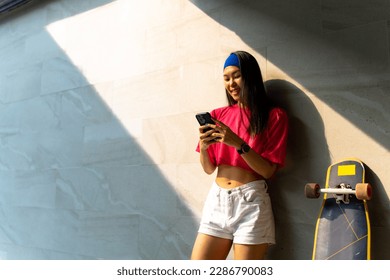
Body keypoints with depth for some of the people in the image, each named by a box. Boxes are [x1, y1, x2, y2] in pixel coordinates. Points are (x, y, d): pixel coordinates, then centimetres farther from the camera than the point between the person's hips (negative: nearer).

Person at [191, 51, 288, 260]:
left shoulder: (274, 116, 0)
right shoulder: (218, 115, 10)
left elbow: (268, 170, -8)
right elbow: (209, 168, 11)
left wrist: (238, 143, -20)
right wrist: (203, 146, -10)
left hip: (251, 202, -4)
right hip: (216, 200, 4)